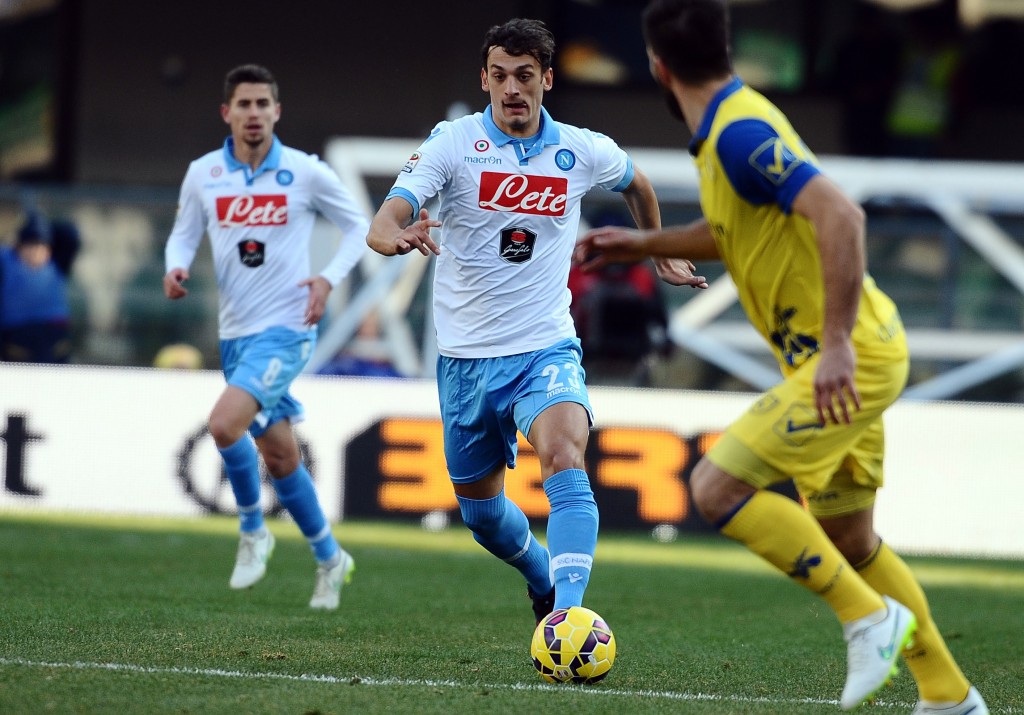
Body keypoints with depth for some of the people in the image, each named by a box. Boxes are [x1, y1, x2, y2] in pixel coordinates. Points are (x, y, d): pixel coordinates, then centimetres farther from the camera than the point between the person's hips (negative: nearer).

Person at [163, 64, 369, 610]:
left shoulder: (305, 172, -6)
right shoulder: (203, 174, 3)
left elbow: (357, 226, 5)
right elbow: (183, 234, 13)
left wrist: (329, 278, -10)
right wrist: (176, 268, -10)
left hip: (287, 328, -5)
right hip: (236, 332, 5)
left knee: (224, 423, -25)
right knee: (278, 456, 11)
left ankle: (253, 532, -2)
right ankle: (329, 559, 29)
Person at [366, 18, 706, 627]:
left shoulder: (582, 152, -1)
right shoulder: (453, 142, -8)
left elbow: (636, 183, 24)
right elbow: (384, 222, -20)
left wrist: (662, 254, 30)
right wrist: (399, 237, -43)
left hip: (545, 348, -1)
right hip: (467, 355, 1)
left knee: (565, 460, -30)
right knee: (482, 512, 13)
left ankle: (567, 613, -41)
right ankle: (544, 579, 45)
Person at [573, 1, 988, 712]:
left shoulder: (740, 135, -19)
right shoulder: (729, 126, 11)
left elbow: (840, 214, -30)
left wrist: (837, 342, -32)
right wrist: (644, 244, 27)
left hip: (850, 360, -10)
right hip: (841, 359, 10)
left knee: (718, 487, -16)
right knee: (846, 542, 16)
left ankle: (871, 618, -11)